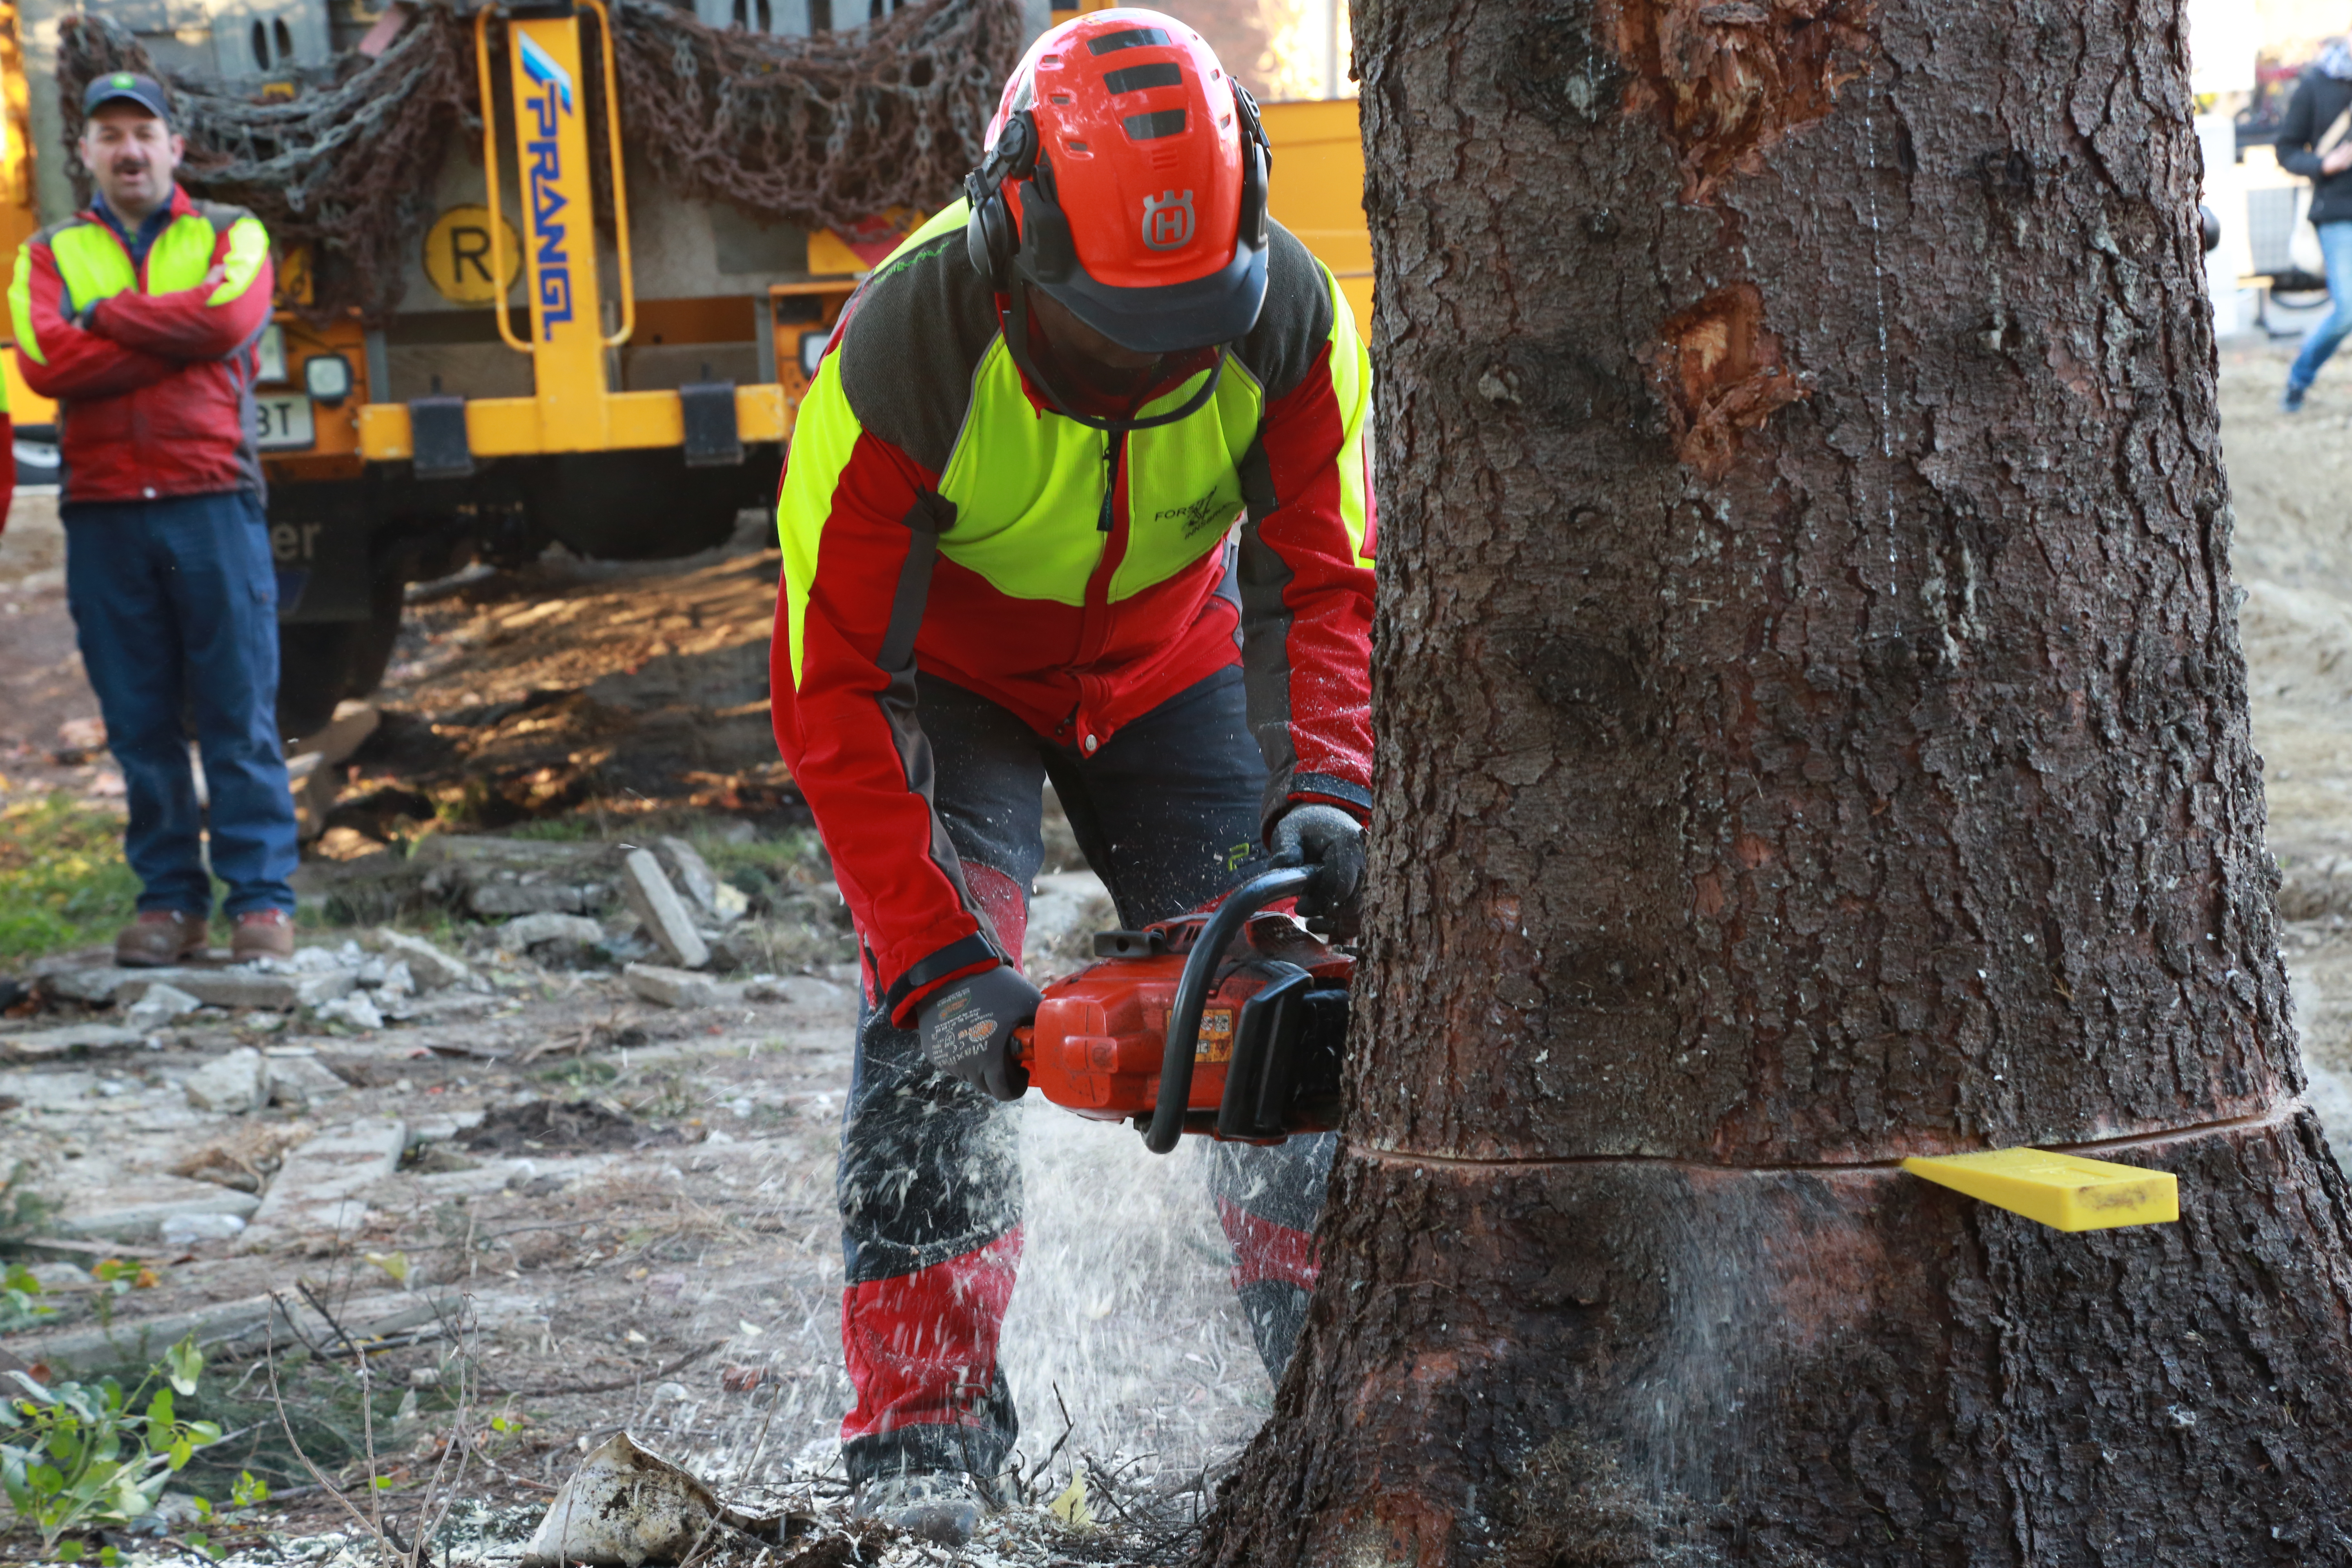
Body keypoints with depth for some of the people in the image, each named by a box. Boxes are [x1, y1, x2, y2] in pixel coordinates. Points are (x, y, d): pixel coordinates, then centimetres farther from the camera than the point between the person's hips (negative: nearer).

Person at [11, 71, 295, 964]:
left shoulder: (231, 236, 11)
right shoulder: (49, 254, 14)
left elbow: (229, 317, -11)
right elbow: (44, 361, -5)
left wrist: (107, 315, -3)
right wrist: (177, 334, -7)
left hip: (213, 502, -2)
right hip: (102, 513, 2)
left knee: (239, 716, -3)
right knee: (140, 723, 3)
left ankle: (261, 900, 0)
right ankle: (168, 900, 9)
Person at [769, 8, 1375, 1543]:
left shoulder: (1290, 315, -29)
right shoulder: (904, 354, -37)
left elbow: (1324, 583, -23)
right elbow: (831, 694, -33)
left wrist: (1326, 794, -42)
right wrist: (937, 963, -39)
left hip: (1167, 665, 3)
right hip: (949, 675, -3)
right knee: (940, 1021, -20)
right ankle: (925, 1437, -17)